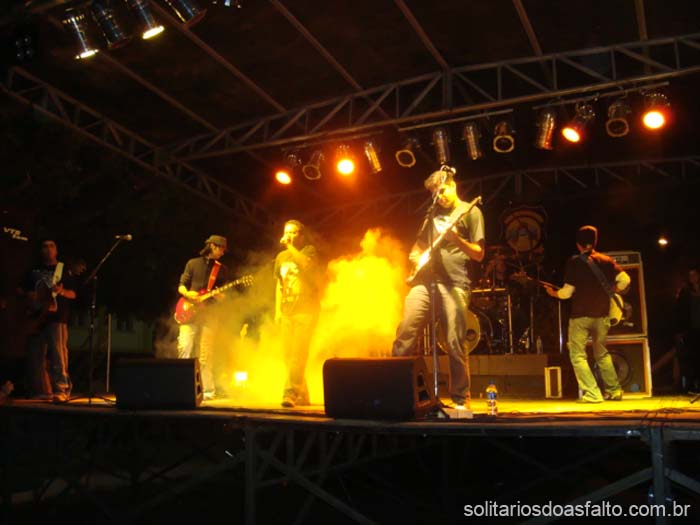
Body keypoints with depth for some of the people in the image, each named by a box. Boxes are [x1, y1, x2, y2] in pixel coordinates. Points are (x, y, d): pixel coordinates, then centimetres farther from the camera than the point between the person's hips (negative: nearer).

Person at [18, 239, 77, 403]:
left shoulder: (64, 270, 7)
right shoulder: (33, 271, 17)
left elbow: (73, 294, 0)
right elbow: (21, 290, 19)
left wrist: (61, 291, -20)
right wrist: (28, 295, -3)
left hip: (56, 317, -4)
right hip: (36, 318, 5)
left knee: (58, 354, -13)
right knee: (36, 356, 5)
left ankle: (62, 390, -14)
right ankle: (43, 391, 13)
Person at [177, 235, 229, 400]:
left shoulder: (222, 269, 13)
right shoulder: (193, 263, 10)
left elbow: (223, 295, 10)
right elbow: (181, 286, 10)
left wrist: (219, 295, -13)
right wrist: (187, 294, -12)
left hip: (210, 312, 0)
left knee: (205, 353, -3)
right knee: (185, 347, -11)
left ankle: (208, 391, 1)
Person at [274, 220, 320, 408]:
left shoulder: (309, 250, 1)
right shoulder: (281, 257, 17)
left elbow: (306, 264, -22)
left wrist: (290, 246, -15)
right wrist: (277, 310, 12)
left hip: (305, 310, -6)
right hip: (286, 311, 6)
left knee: (298, 353, -16)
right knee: (288, 355, 5)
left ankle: (290, 392, -19)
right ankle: (302, 395, 16)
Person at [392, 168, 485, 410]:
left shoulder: (470, 212, 6)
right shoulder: (433, 213, 21)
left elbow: (479, 254, 0)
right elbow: (418, 245, 30)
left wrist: (456, 239, -17)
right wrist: (416, 256, 7)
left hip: (454, 283, -5)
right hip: (425, 280, 5)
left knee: (455, 343, -7)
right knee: (405, 333, -5)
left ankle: (461, 400, 6)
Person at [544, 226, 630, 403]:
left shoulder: (574, 261, -6)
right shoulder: (606, 260, 4)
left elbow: (567, 292, -9)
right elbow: (624, 279, -7)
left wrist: (554, 293, 10)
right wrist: (611, 290, 12)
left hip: (580, 315, -5)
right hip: (602, 315, 5)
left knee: (577, 355, 3)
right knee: (602, 353, 22)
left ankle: (592, 393, -5)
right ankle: (614, 390, 23)